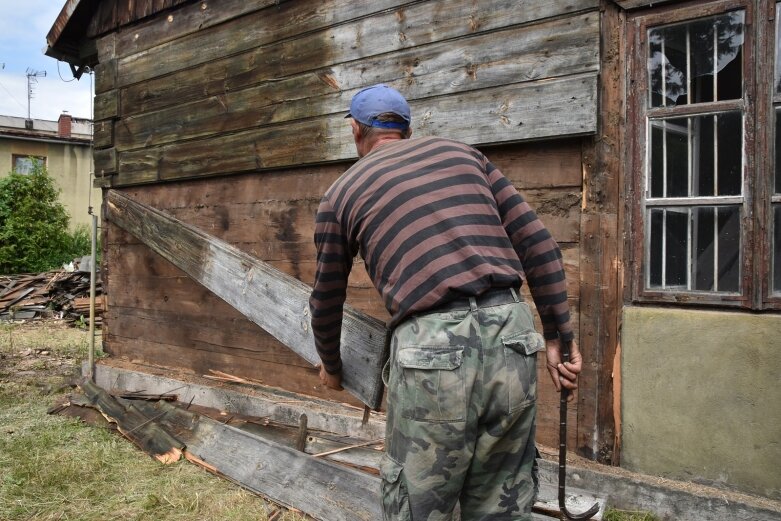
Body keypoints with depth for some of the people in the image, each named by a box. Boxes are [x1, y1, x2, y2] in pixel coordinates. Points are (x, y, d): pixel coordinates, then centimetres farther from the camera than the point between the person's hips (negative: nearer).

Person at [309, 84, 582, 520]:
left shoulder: (343, 192, 15)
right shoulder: (461, 153, 20)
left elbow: (327, 302, 24)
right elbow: (539, 245, 13)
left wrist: (331, 366, 41)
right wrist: (558, 337, 17)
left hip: (433, 351, -3)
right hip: (513, 340, 4)